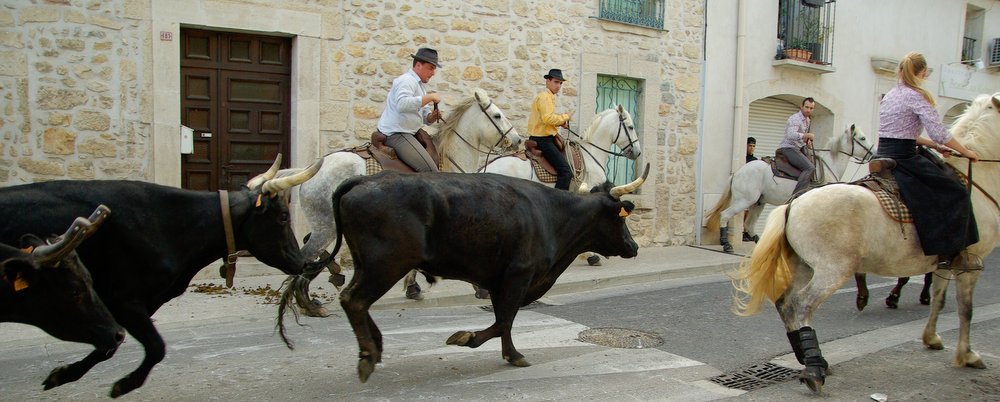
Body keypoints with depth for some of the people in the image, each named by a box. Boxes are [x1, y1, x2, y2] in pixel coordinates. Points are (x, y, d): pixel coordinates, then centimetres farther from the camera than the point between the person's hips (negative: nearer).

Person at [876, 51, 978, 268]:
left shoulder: (889, 96, 15)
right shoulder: (916, 96, -9)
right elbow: (939, 133, -14)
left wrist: (935, 146, 15)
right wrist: (965, 151, -1)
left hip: (883, 158, 9)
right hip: (904, 159, -9)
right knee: (956, 192, 0)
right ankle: (947, 253, -3)